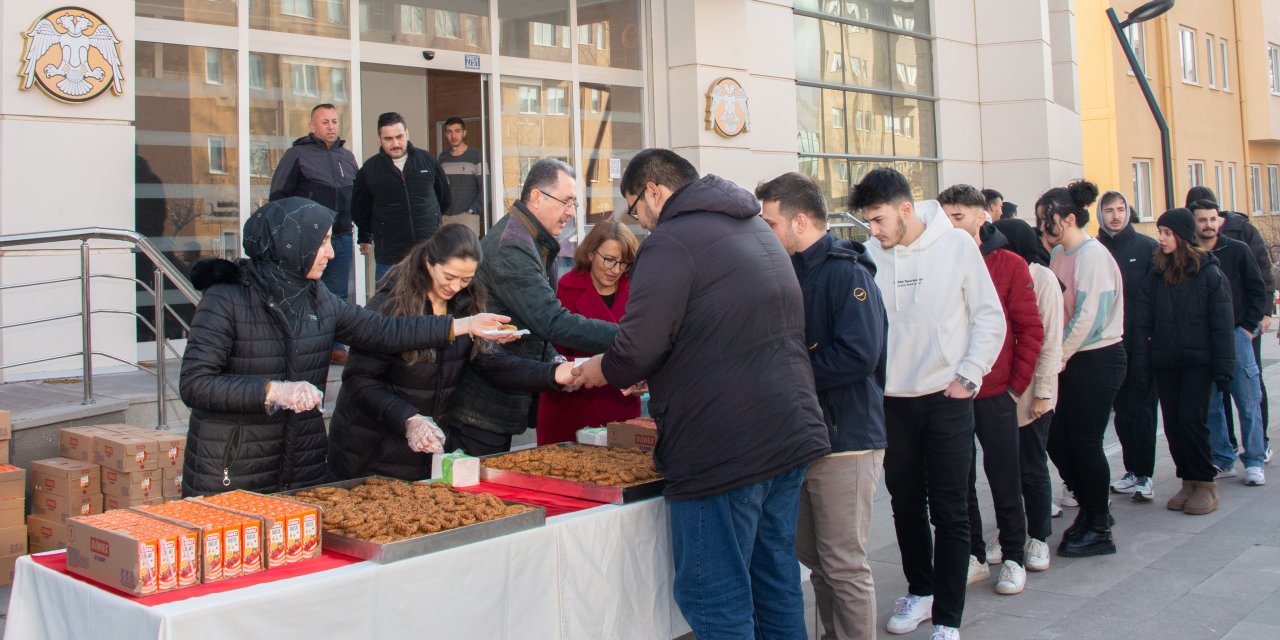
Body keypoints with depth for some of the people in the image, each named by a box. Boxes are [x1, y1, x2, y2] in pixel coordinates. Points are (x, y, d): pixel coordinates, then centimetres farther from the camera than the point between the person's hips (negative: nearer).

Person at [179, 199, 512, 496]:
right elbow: (194, 384, -18)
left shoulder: (317, 298, 7)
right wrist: (272, 390, -28)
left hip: (302, 468, 6)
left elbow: (382, 331, 8)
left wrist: (463, 325, 6)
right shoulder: (226, 300, -13)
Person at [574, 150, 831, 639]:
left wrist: (599, 370, 4)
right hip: (791, 436, 9)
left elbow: (636, 350, -18)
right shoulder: (757, 229, 17)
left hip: (722, 451, -9)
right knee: (776, 586, 18)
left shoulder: (672, 241, -12)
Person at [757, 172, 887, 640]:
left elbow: (858, 355, -26)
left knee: (845, 565, -1)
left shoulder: (846, 273, -15)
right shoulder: (794, 272, 13)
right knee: (814, 557, 17)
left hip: (846, 441, -9)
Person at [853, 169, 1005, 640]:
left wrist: (969, 375, -7)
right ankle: (921, 590, 34)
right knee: (906, 504, 14)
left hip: (947, 400, -3)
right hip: (893, 401, 3)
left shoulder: (957, 245, -6)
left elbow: (990, 318, -1)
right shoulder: (872, 256, -2)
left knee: (949, 512, 1)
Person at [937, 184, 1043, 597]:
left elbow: (1030, 329, -1)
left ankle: (1013, 556, 22)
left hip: (995, 395, -2)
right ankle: (973, 555, 24)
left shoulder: (1008, 265, -3)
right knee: (959, 481, 10)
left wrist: (1016, 384, -5)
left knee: (1004, 479, 7)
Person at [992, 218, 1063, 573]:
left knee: (1031, 466, 3)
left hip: (1030, 392, -4)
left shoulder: (1042, 279, -6)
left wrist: (1043, 393, -11)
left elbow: (1050, 341, -8)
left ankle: (1039, 536, 18)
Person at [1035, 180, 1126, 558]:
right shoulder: (1058, 255, 10)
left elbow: (1090, 316, -20)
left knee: (1085, 442, -2)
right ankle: (1093, 508, 29)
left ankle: (1098, 530, 12)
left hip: (1097, 359, -8)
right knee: (1057, 439, 10)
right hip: (1069, 361, 8)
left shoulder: (1092, 255, -15)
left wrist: (1059, 356, -13)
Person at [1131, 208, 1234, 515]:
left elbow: (1221, 325, -5)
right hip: (1164, 363, 4)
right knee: (1172, 424, 6)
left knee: (1192, 420, -7)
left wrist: (1224, 367, -9)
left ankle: (1206, 484, 6)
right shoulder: (1154, 276, 6)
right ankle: (1188, 481, 19)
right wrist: (1141, 363, -2)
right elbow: (1142, 323, 4)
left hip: (1198, 362, -4)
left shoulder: (1209, 274, -4)